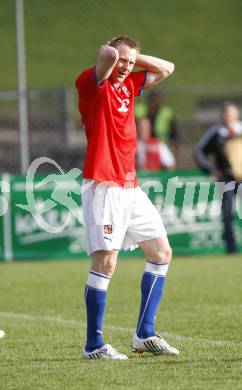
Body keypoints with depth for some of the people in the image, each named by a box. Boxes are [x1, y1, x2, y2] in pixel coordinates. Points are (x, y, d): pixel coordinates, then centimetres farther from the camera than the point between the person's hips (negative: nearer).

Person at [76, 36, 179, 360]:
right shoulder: (92, 83, -7)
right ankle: (94, 345, -7)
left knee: (162, 253, 11)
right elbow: (107, 56, -27)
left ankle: (145, 335, 17)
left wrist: (135, 56, 11)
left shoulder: (129, 84, 15)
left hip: (130, 187, 9)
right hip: (103, 186, -9)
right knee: (105, 262, -13)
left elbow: (166, 69, 24)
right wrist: (112, 52, -4)